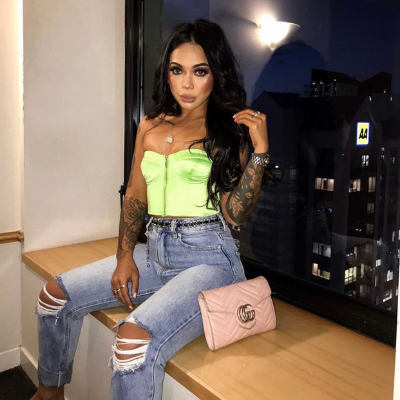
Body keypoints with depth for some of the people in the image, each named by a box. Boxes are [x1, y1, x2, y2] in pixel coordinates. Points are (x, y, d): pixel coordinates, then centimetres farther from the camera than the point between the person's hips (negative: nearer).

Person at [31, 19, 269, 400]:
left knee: (135, 338, -30)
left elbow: (234, 214, -9)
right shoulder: (151, 126, 11)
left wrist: (260, 150, -17)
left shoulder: (229, 133, -3)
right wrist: (125, 256, 4)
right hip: (155, 251, 6)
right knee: (57, 295, 4)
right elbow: (135, 197, 14)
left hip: (208, 257, -6)